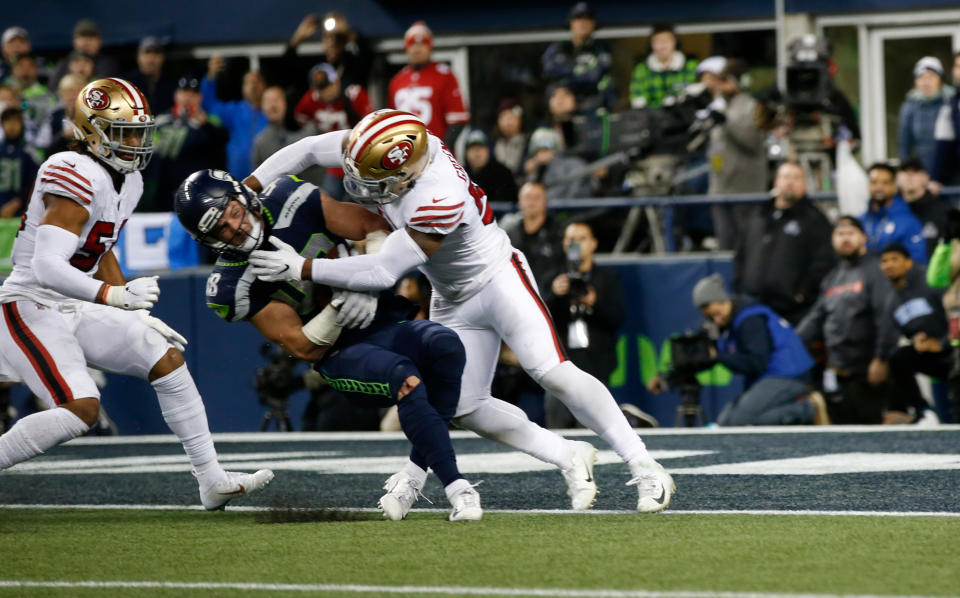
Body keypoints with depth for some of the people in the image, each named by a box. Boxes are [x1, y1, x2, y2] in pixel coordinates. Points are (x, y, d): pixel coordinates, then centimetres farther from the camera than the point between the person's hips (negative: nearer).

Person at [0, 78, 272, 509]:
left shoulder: (128, 182, 8)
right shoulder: (78, 178, -23)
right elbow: (47, 267, -31)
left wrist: (140, 315, 15)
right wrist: (115, 296, -41)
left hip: (75, 310, 9)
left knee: (167, 358, 3)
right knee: (81, 409, -24)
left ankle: (212, 480, 8)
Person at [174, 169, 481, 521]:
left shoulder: (290, 201, -6)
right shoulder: (233, 288, -12)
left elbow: (375, 227, 0)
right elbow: (305, 347, -12)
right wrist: (338, 310, -29)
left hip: (383, 320, 4)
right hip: (340, 352, -3)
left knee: (445, 346, -28)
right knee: (405, 377, -35)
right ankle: (455, 487, -29)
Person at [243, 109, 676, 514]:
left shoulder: (440, 201, -39)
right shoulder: (383, 146, -20)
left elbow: (383, 273, -34)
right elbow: (308, 150, -6)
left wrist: (300, 268, -30)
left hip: (498, 278, -8)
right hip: (453, 301, 8)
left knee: (553, 373, -21)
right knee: (462, 408, 3)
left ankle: (642, 465, -12)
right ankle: (569, 459, 16)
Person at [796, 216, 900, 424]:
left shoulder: (874, 271, -4)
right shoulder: (832, 278, 19)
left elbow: (886, 317, -13)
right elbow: (816, 318, 20)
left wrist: (881, 359, -18)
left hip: (865, 373, -7)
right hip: (836, 373, 7)